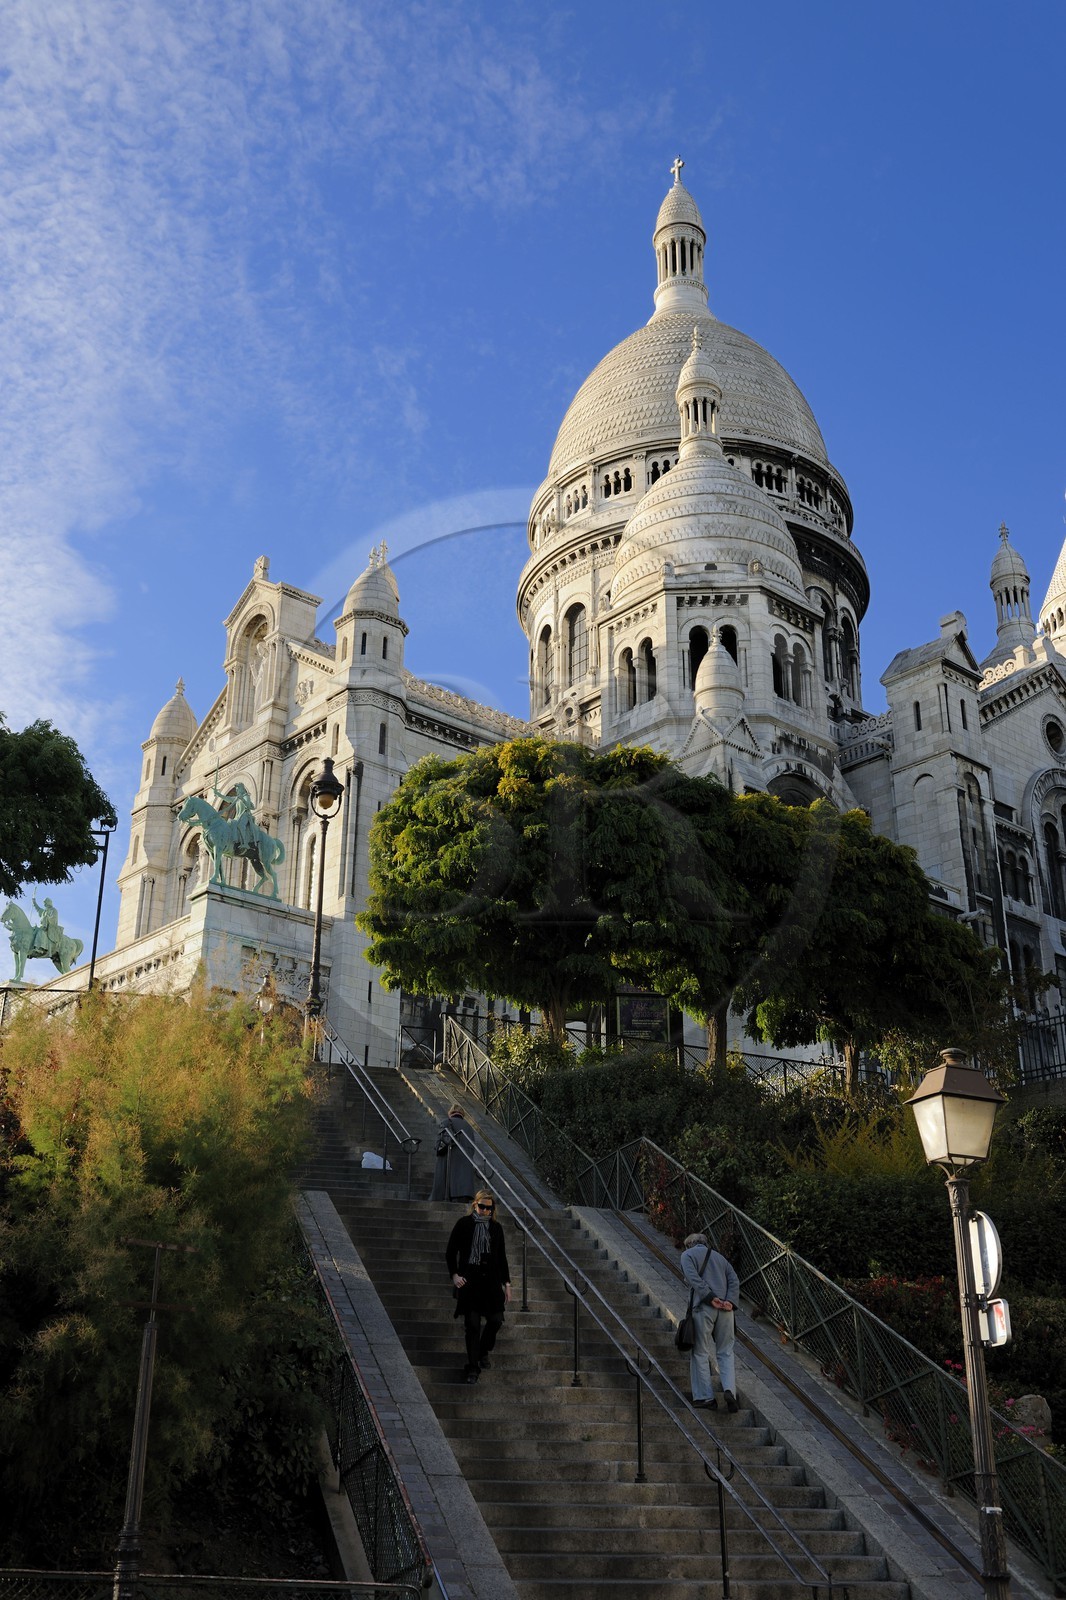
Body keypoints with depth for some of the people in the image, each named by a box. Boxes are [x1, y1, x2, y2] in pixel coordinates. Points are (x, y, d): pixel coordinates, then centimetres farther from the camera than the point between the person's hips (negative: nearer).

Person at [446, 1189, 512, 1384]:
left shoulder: (496, 1228, 9)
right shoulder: (464, 1224, -1)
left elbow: (502, 1258, 13)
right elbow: (450, 1252, 2)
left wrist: (507, 1284, 9)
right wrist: (454, 1274, -10)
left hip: (491, 1281, 3)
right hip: (469, 1281, -3)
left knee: (496, 1320, -1)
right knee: (473, 1324, -4)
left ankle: (484, 1351, 28)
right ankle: (473, 1367, 6)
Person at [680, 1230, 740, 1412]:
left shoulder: (687, 1254, 8)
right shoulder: (719, 1256, 23)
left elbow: (694, 1278, -10)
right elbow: (734, 1280, 10)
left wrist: (710, 1298, -13)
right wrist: (730, 1301, -3)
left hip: (703, 1308, -4)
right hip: (725, 1308, 4)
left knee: (700, 1353, 5)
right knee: (725, 1352, 10)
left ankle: (706, 1397, 4)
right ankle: (729, 1389, -9)